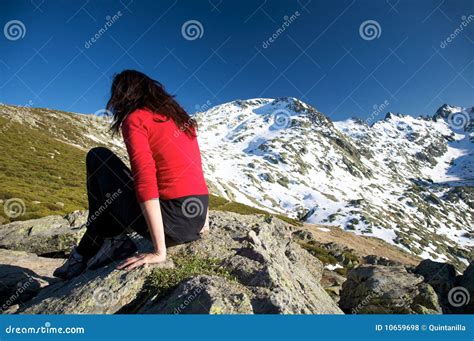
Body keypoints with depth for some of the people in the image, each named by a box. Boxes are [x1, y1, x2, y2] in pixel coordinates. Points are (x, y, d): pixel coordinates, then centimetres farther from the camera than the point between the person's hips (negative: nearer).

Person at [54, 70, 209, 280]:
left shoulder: (135, 118, -5)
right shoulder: (179, 116, 17)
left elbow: (145, 181, -18)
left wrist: (159, 252, -19)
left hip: (172, 221, -8)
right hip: (196, 220, 8)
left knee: (98, 158, 8)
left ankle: (112, 241, 13)